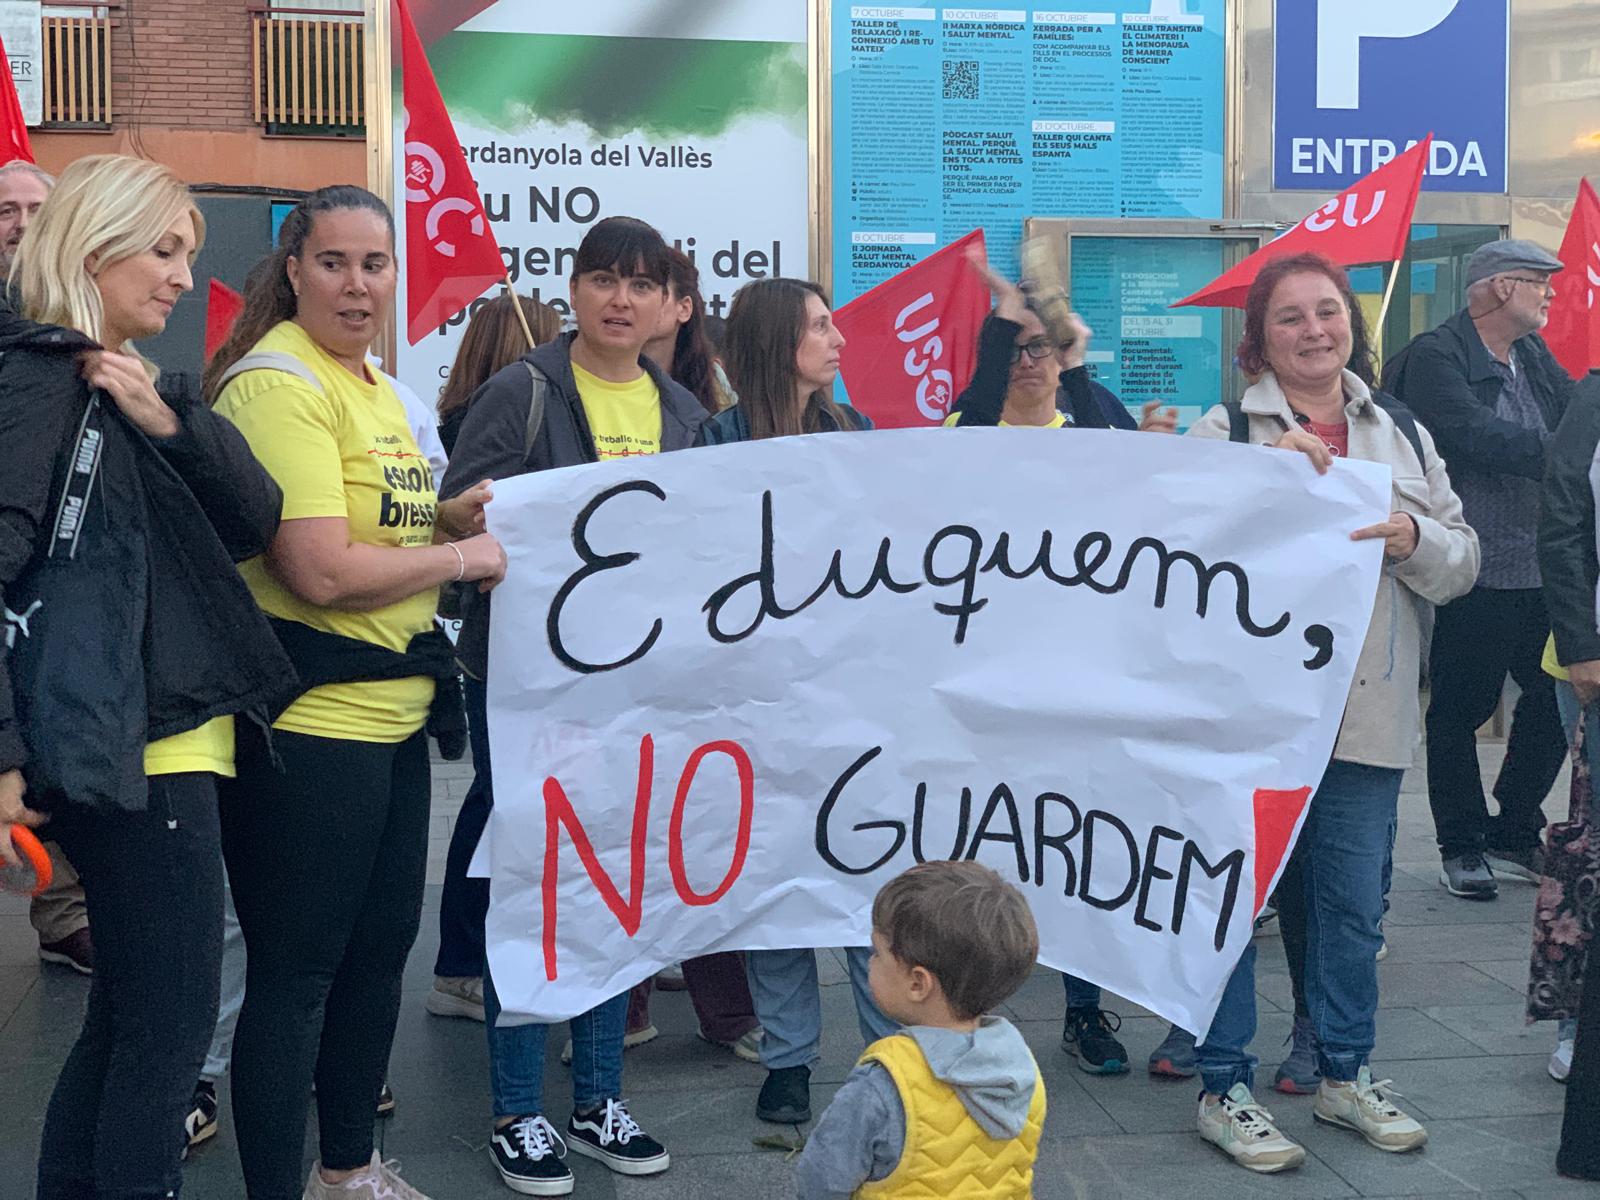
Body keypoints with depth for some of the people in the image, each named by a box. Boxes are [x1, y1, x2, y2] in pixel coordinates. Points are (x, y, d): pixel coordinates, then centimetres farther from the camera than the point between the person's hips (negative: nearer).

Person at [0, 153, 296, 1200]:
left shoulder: (128, 385, 16)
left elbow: (257, 521, 8)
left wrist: (172, 424, -9)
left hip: (172, 742, 9)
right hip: (134, 756, -9)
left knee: (128, 1020, 17)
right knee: (171, 1032, -2)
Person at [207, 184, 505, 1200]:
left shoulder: (379, 388, 14)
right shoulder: (281, 383, -15)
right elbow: (320, 571, -22)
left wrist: (447, 517, 7)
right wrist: (460, 558, -11)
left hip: (391, 713, 10)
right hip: (308, 722, -10)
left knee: (381, 946, 19)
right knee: (295, 970, 0)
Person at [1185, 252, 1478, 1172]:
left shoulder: (1402, 436, 12)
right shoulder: (1224, 431, -2)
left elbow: (1464, 562, 9)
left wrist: (1414, 537, -11)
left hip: (1368, 715, 5)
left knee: (1355, 905, 15)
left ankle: (1346, 1075, 32)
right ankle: (1225, 1090, 16)